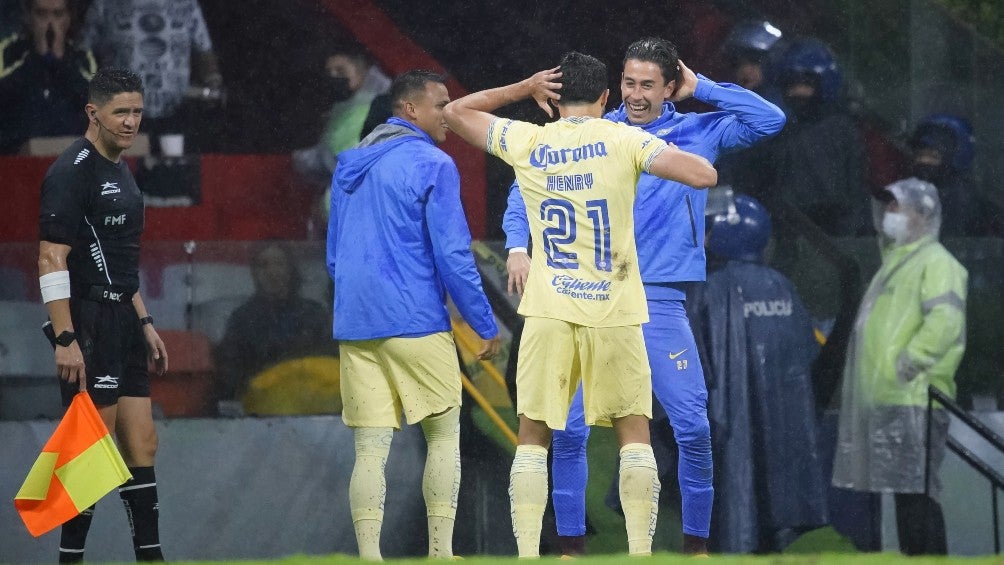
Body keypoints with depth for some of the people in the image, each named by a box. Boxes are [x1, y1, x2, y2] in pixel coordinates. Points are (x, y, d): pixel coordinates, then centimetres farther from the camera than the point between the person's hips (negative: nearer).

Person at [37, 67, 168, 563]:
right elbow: (51, 260, -18)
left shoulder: (119, 172, 17)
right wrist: (65, 339, -23)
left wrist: (144, 323, 22)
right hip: (88, 326, -9)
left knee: (141, 444, 9)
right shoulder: (72, 172, -13)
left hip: (122, 323, 9)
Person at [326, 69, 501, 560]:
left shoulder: (349, 167, 15)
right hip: (416, 324, -5)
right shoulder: (431, 165, -6)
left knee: (370, 447, 2)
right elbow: (452, 254, -10)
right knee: (444, 433, 7)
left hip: (354, 323, 5)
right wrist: (485, 325, -3)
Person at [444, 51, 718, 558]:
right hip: (614, 313, -1)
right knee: (634, 435, 9)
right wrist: (669, 153, 7)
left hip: (548, 312, 1)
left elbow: (455, 112, 17)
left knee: (533, 438, 7)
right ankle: (640, 556, 2)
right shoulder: (624, 141, -4)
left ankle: (526, 557, -1)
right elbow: (703, 175, -14)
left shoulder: (527, 143, 2)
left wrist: (522, 89, 19)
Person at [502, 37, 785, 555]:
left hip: (660, 303, 0)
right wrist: (518, 246, -9)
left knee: (693, 427, -5)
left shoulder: (697, 133, 7)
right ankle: (569, 546, 6)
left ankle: (696, 543, 9)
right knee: (570, 427, -4)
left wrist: (700, 87, 0)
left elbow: (769, 121, -1)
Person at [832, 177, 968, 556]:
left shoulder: (936, 262, -6)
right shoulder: (895, 262, 25)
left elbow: (945, 321, -21)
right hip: (885, 399, 10)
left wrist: (908, 364, -23)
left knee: (916, 493, -13)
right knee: (905, 495, 10)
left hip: (913, 398, -10)